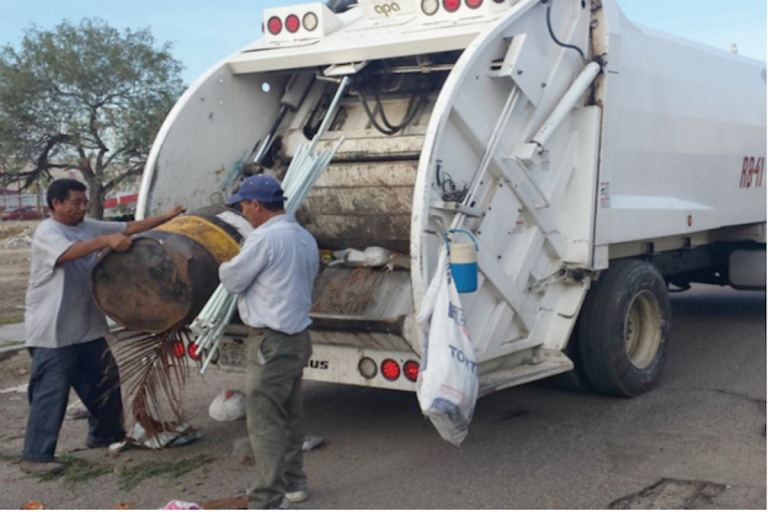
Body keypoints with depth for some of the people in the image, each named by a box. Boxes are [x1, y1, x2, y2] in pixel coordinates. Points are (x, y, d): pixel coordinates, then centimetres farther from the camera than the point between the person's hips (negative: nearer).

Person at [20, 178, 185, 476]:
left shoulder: (89, 228, 12)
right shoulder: (46, 233, -12)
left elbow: (129, 228, 13)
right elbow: (70, 252, -33)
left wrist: (166, 217, 8)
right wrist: (106, 240, -43)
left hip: (88, 327, 8)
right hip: (53, 332, -8)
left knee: (106, 383, 17)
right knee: (50, 394, -7)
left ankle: (104, 434, 37)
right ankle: (35, 456, 0)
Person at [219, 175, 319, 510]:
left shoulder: (264, 238, -17)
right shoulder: (305, 238, 11)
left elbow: (232, 280, -10)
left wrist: (227, 263, 12)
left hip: (271, 342, -10)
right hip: (297, 337, 10)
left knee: (264, 421, -6)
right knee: (289, 416, 19)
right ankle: (292, 482, 31)